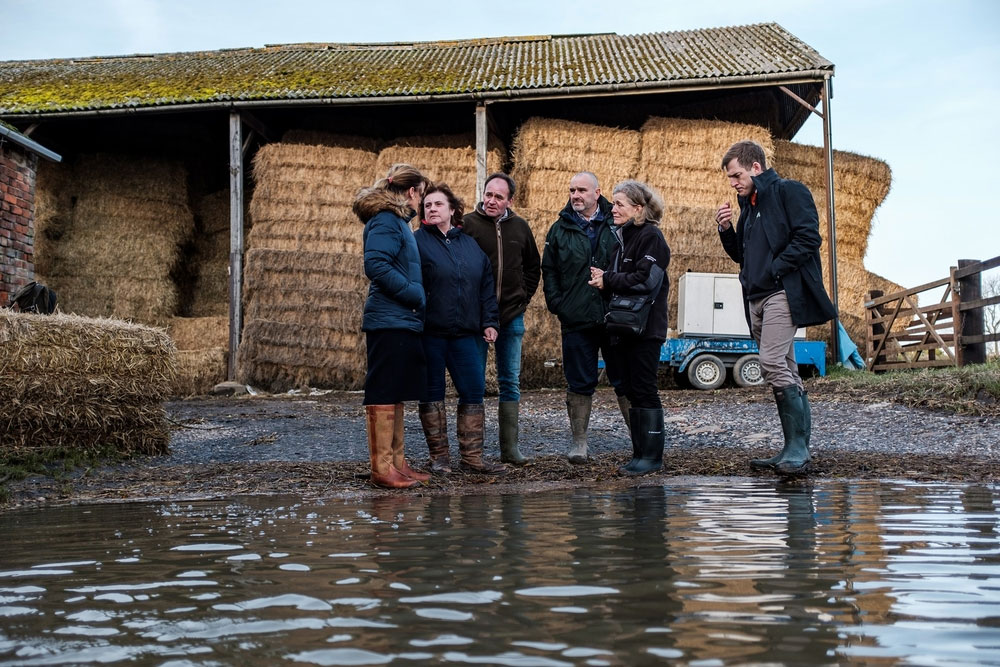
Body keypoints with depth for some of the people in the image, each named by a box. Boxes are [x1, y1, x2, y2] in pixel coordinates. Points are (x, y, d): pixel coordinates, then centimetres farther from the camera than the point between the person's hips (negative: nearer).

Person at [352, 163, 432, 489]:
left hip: (403, 322, 10)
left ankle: (396, 463, 18)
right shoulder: (386, 221, -10)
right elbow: (376, 265, -22)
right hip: (390, 322, -10)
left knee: (396, 395, 12)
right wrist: (416, 294, -16)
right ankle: (382, 467, -3)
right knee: (384, 394, -7)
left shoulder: (396, 221, 20)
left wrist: (416, 296, 12)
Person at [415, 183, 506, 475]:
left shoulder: (470, 244, 14)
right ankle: (439, 457, 13)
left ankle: (472, 456, 11)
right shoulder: (417, 242, 0)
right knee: (432, 394, 3)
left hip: (464, 333, 4)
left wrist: (489, 321, 8)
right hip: (429, 333, -4)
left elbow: (486, 285, 16)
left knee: (474, 391, 2)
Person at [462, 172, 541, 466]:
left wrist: (524, 296, 9)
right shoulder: (467, 224, -4)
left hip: (512, 317, 4)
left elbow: (533, 266, 20)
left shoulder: (519, 227, 8)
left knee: (510, 383, 7)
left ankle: (510, 447, 13)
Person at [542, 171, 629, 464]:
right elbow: (548, 270, 11)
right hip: (576, 320, 1)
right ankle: (579, 441, 15)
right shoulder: (560, 229, 8)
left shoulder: (617, 224, 5)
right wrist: (557, 304, 0)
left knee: (625, 380, 6)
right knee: (579, 384, 6)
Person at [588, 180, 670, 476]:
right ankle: (639, 452, 16)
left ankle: (652, 455, 0)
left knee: (644, 390, -6)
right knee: (631, 390, 9)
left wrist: (608, 279, -14)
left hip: (646, 327, -8)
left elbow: (646, 279, -21)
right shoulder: (622, 236, 17)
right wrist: (604, 279, -3)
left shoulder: (651, 237, -10)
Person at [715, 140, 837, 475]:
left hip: (783, 293, -9)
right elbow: (740, 255, 26)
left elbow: (808, 236, -14)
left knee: (772, 364, -19)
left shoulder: (789, 191, -3)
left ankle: (798, 446, -14)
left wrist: (774, 268, -16)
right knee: (785, 372, 8)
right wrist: (726, 229, 9)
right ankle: (795, 451, 11)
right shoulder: (748, 204, 22)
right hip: (757, 298, 9)